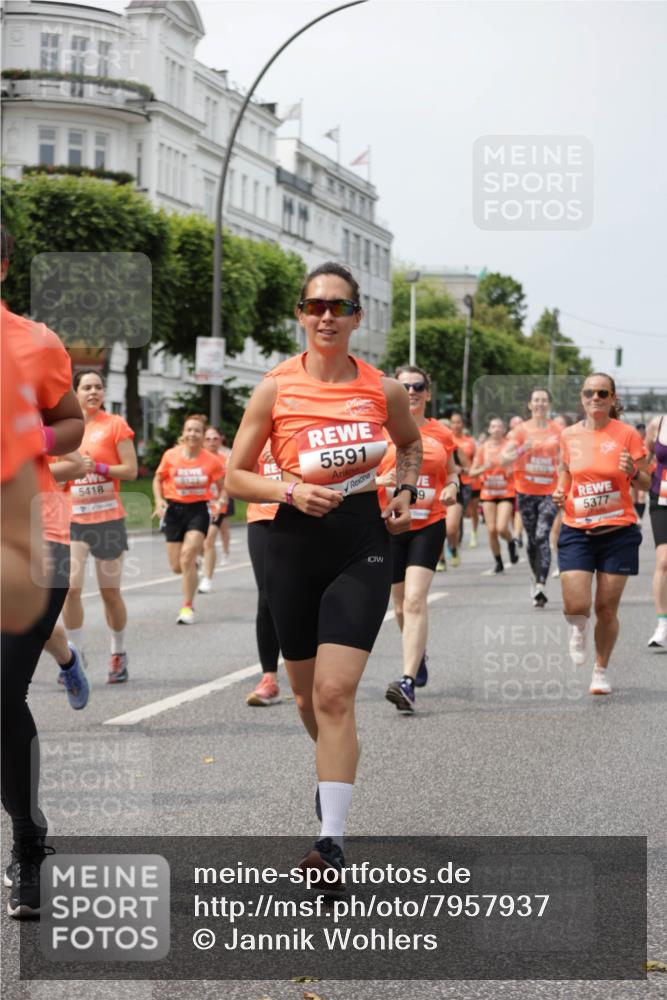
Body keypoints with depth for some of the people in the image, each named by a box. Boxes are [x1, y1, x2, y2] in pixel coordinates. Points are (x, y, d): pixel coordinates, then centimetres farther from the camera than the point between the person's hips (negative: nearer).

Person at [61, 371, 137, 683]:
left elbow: (130, 470, -7)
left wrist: (98, 467, -19)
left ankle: (118, 654, 22)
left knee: (110, 591, 5)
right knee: (69, 587, -12)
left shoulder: (115, 424, -2)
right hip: (73, 520, 2)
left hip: (108, 519, -2)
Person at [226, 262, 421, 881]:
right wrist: (292, 491, -15)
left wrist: (405, 492, 5)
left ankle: (332, 839, -13)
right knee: (307, 694, 14)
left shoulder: (383, 389, -1)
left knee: (334, 694, -14)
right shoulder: (275, 389, -4)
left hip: (361, 542, -1)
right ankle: (334, 764, 47)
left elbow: (410, 442, 22)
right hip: (295, 545, 1)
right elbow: (235, 477, 1)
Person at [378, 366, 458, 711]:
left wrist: (451, 488, -3)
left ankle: (408, 681, -24)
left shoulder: (441, 434, 5)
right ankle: (419, 658, 43)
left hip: (428, 525, -1)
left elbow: (451, 472, 19)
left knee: (414, 601, -17)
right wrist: (384, 480, -17)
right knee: (401, 605, 13)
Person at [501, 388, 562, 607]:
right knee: (532, 539, 9)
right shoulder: (521, 430, 1)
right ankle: (537, 579, 29)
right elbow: (504, 459, -6)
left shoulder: (557, 431, 4)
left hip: (549, 491, -1)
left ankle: (541, 587, -21)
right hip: (526, 491, 1)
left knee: (543, 537, -15)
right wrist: (522, 450, -23)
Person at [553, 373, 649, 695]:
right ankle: (578, 629, 26)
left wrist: (633, 472, -22)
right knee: (575, 606, -11)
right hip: (576, 532, 1)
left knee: (606, 609, 2)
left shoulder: (626, 434, -5)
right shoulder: (569, 435, 3)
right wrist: (560, 492, -2)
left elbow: (646, 483, 0)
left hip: (618, 531, -1)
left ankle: (601, 671, 23)